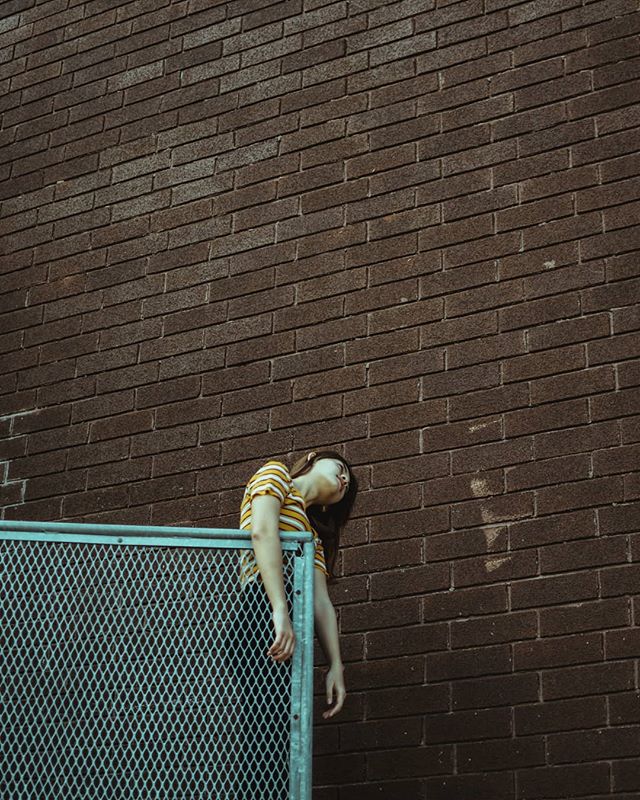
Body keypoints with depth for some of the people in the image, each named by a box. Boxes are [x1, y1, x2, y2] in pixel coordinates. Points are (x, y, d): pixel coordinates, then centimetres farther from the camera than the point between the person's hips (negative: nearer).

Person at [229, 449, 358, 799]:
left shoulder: (312, 535, 34)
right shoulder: (276, 473, 13)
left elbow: (320, 602, 20)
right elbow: (262, 531, -6)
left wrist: (335, 664, 6)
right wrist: (281, 611, -19)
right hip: (265, 607, -9)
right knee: (268, 738, -20)